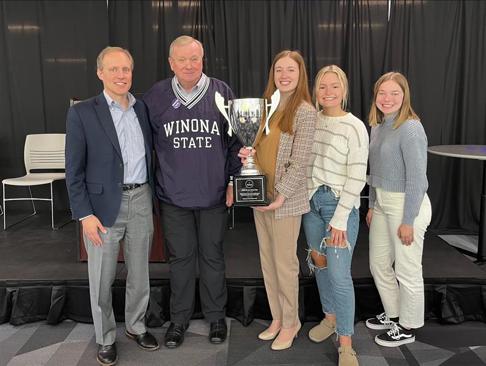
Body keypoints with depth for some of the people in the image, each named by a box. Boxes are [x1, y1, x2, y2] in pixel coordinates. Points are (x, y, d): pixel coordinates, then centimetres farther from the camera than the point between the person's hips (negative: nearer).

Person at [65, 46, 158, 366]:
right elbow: (74, 170, -7)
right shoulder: (82, 113, -6)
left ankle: (136, 326, 38)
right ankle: (106, 338, 31)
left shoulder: (143, 109, 6)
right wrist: (85, 214, -12)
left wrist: (154, 196, 7)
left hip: (142, 201, 4)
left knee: (140, 273, 16)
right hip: (104, 205, -4)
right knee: (102, 279, 9)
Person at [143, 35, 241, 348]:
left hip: (214, 193, -1)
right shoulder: (156, 96, 1)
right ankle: (179, 318, 29)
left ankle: (216, 316, 30)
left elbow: (235, 139, 3)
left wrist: (233, 179, 0)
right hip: (174, 194, 1)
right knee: (180, 258, 12)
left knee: (212, 256, 12)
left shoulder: (222, 92, -1)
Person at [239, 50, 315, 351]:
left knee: (284, 262, 4)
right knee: (267, 258, 14)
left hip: (285, 198, -7)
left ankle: (291, 323, 24)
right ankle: (277, 318, 30)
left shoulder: (305, 111, -10)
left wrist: (280, 195, -17)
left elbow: (300, 161, -13)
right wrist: (247, 153, -5)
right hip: (260, 194, 7)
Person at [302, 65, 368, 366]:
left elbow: (357, 178, -13)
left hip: (341, 205, -5)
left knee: (339, 275, -5)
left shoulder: (355, 127, -11)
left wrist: (339, 220, -15)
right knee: (320, 264, 17)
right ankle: (330, 318, 39)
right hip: (312, 201, 6)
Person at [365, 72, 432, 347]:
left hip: (407, 205, -8)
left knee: (407, 270, 6)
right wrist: (372, 206, 16)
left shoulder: (410, 129, -17)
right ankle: (393, 314, 39)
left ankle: (408, 328, 26)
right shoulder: (377, 126, 8)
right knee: (379, 264, 18)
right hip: (382, 203, 8)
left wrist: (408, 221, -17)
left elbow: (416, 178, -18)